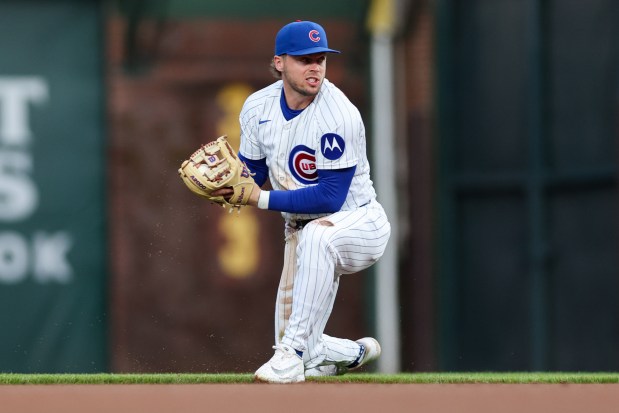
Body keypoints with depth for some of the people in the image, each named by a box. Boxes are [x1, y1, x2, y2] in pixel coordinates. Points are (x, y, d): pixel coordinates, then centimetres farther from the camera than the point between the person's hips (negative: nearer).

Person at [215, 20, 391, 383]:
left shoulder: (339, 115, -25)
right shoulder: (258, 107, -5)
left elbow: (329, 197, -27)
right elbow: (251, 173, 4)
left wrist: (262, 199, -28)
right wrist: (227, 184, -20)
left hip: (359, 222, -6)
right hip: (303, 228, 6)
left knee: (316, 235, -43)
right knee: (305, 356, 4)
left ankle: (292, 351, -38)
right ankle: (356, 353, 38)